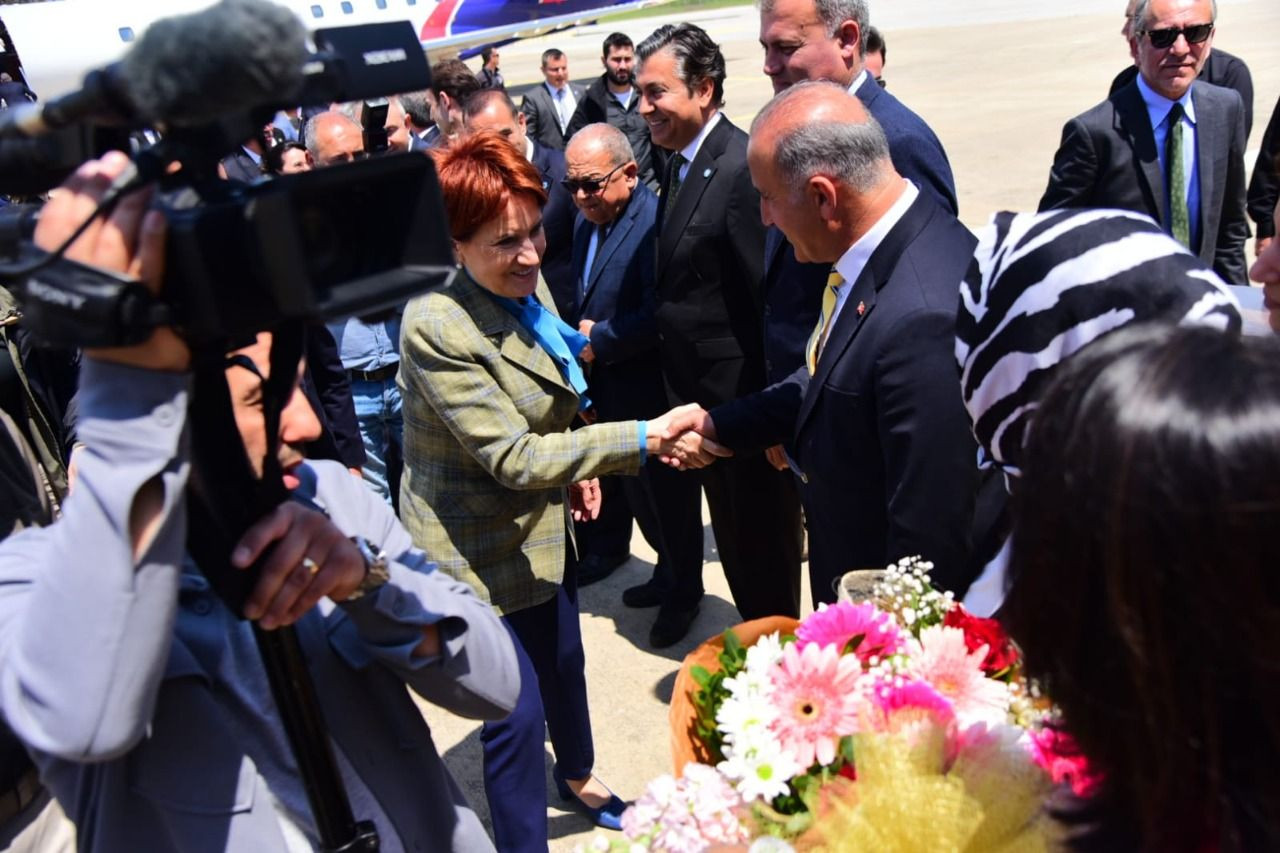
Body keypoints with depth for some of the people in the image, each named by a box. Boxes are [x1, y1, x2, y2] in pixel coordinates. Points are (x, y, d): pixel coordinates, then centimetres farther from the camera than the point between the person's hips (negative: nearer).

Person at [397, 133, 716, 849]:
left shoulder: (526, 284, -4)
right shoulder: (436, 328, -29)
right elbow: (515, 457, -30)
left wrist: (576, 471, 3)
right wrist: (642, 438, -34)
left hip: (543, 522, 8)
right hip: (481, 546, -8)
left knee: (564, 662, 27)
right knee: (519, 714, 3)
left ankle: (578, 778, 54)